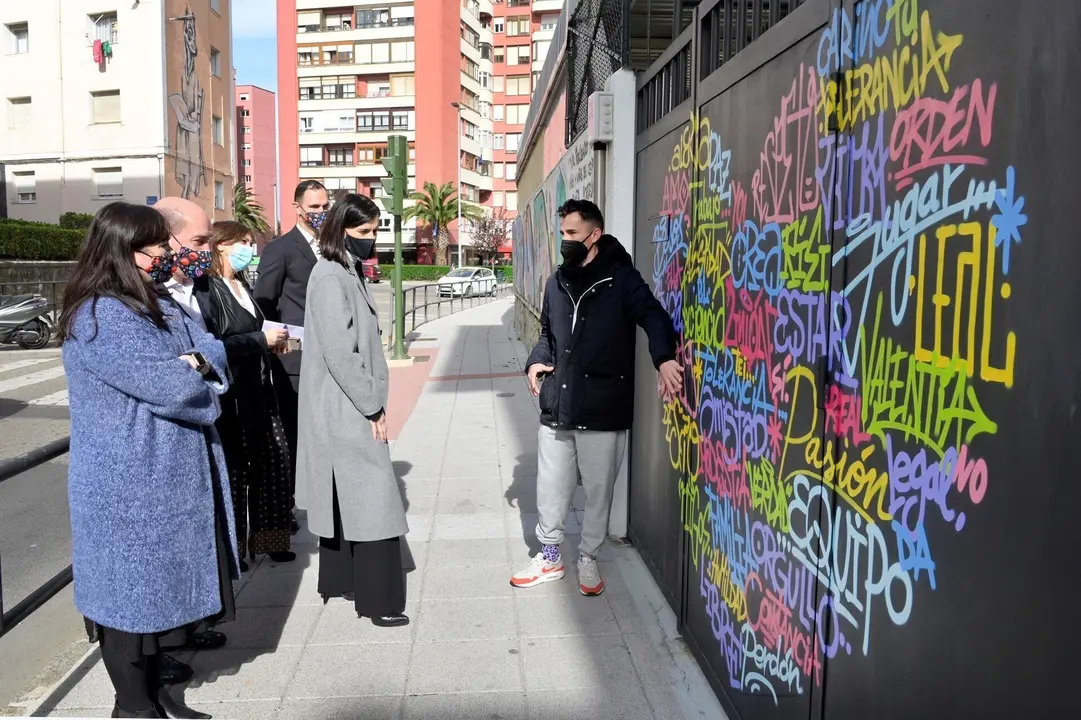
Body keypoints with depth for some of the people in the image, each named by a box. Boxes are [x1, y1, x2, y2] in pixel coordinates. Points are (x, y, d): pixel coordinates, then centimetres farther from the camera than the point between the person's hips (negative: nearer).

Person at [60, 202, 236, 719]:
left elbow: (215, 354, 5)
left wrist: (194, 362, -16)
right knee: (132, 589, 5)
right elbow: (170, 387, -25)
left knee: (155, 584, 18)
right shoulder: (100, 318, -19)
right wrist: (201, 377, -5)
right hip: (128, 485, -9)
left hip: (166, 477, 9)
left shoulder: (158, 304, 11)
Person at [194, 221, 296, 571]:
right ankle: (231, 549, 20)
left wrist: (273, 341, 6)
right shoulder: (206, 289, -14)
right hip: (230, 395, -8)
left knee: (275, 458, 10)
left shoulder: (241, 285, 14)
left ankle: (267, 538, 25)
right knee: (233, 469, 3)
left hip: (257, 391, 9)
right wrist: (261, 339, -18)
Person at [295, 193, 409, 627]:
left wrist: (372, 401, 11)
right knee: (372, 500, -5)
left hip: (349, 409, 10)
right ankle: (378, 600, 3)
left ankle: (341, 580, 29)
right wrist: (372, 406, -15)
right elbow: (339, 352, -21)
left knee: (348, 498, 17)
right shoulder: (330, 277, -16)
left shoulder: (348, 273, 13)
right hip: (347, 411, -10)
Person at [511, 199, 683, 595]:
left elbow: (653, 316, -20)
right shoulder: (557, 282, 12)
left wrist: (664, 358, -39)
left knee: (598, 490, 9)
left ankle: (588, 559, 29)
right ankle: (550, 556, 31)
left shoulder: (620, 278, -6)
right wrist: (535, 361, 4)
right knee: (550, 487, 13)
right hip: (556, 406, 5)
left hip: (602, 409, -5)